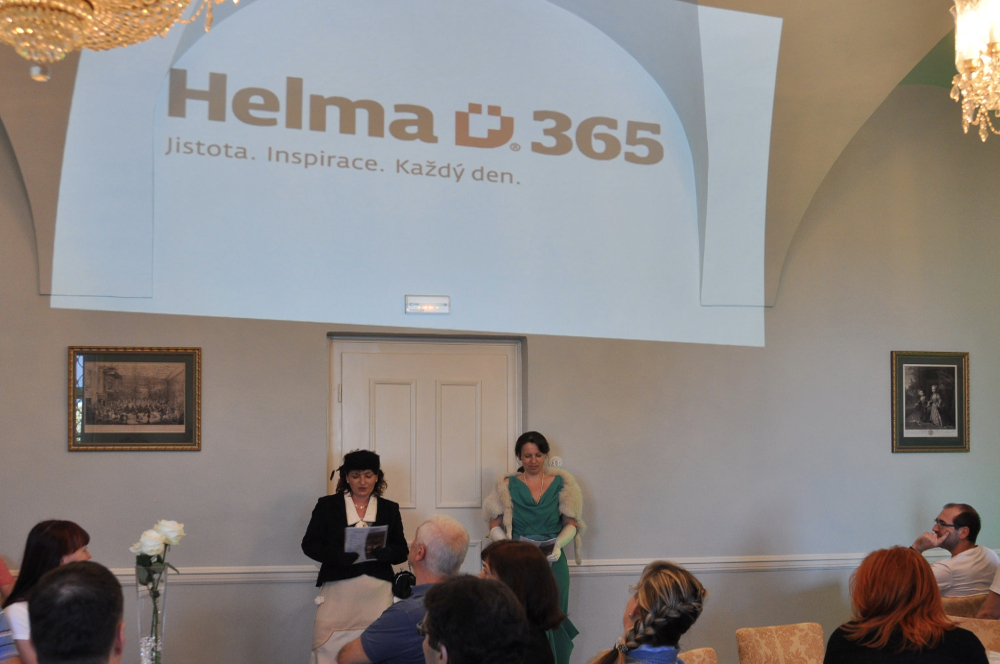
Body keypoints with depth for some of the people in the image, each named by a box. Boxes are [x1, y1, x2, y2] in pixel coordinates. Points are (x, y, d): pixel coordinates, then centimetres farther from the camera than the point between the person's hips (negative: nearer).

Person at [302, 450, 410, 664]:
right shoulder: (327, 505, 8)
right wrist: (337, 555, -16)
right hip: (338, 588, -1)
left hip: (377, 591, 1)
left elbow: (401, 551, 10)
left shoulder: (389, 509, 12)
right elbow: (309, 544, 2)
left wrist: (385, 552, -14)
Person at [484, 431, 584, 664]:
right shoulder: (507, 485, 6)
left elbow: (571, 524, 4)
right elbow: (495, 527, 1)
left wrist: (559, 544, -16)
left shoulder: (561, 484, 8)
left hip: (552, 560, 1)